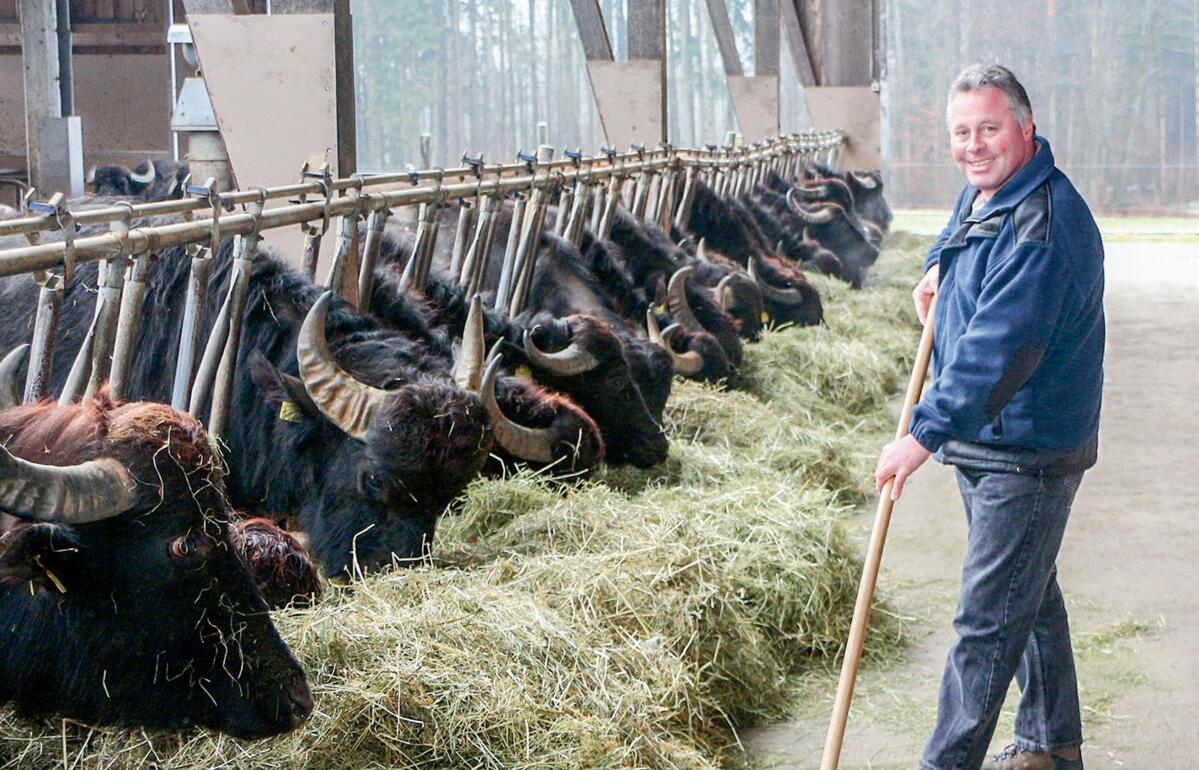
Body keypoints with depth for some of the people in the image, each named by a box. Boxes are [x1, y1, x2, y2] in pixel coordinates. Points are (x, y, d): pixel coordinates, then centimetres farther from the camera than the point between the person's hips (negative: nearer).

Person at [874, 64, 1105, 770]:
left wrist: (926, 434, -35)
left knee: (987, 619, -7)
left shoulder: (1045, 227, -25)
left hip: (1029, 455, -11)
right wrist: (939, 268, 15)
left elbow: (999, 350, -32)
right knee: (1030, 594, 22)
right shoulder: (981, 192, 8)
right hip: (983, 441, 11)